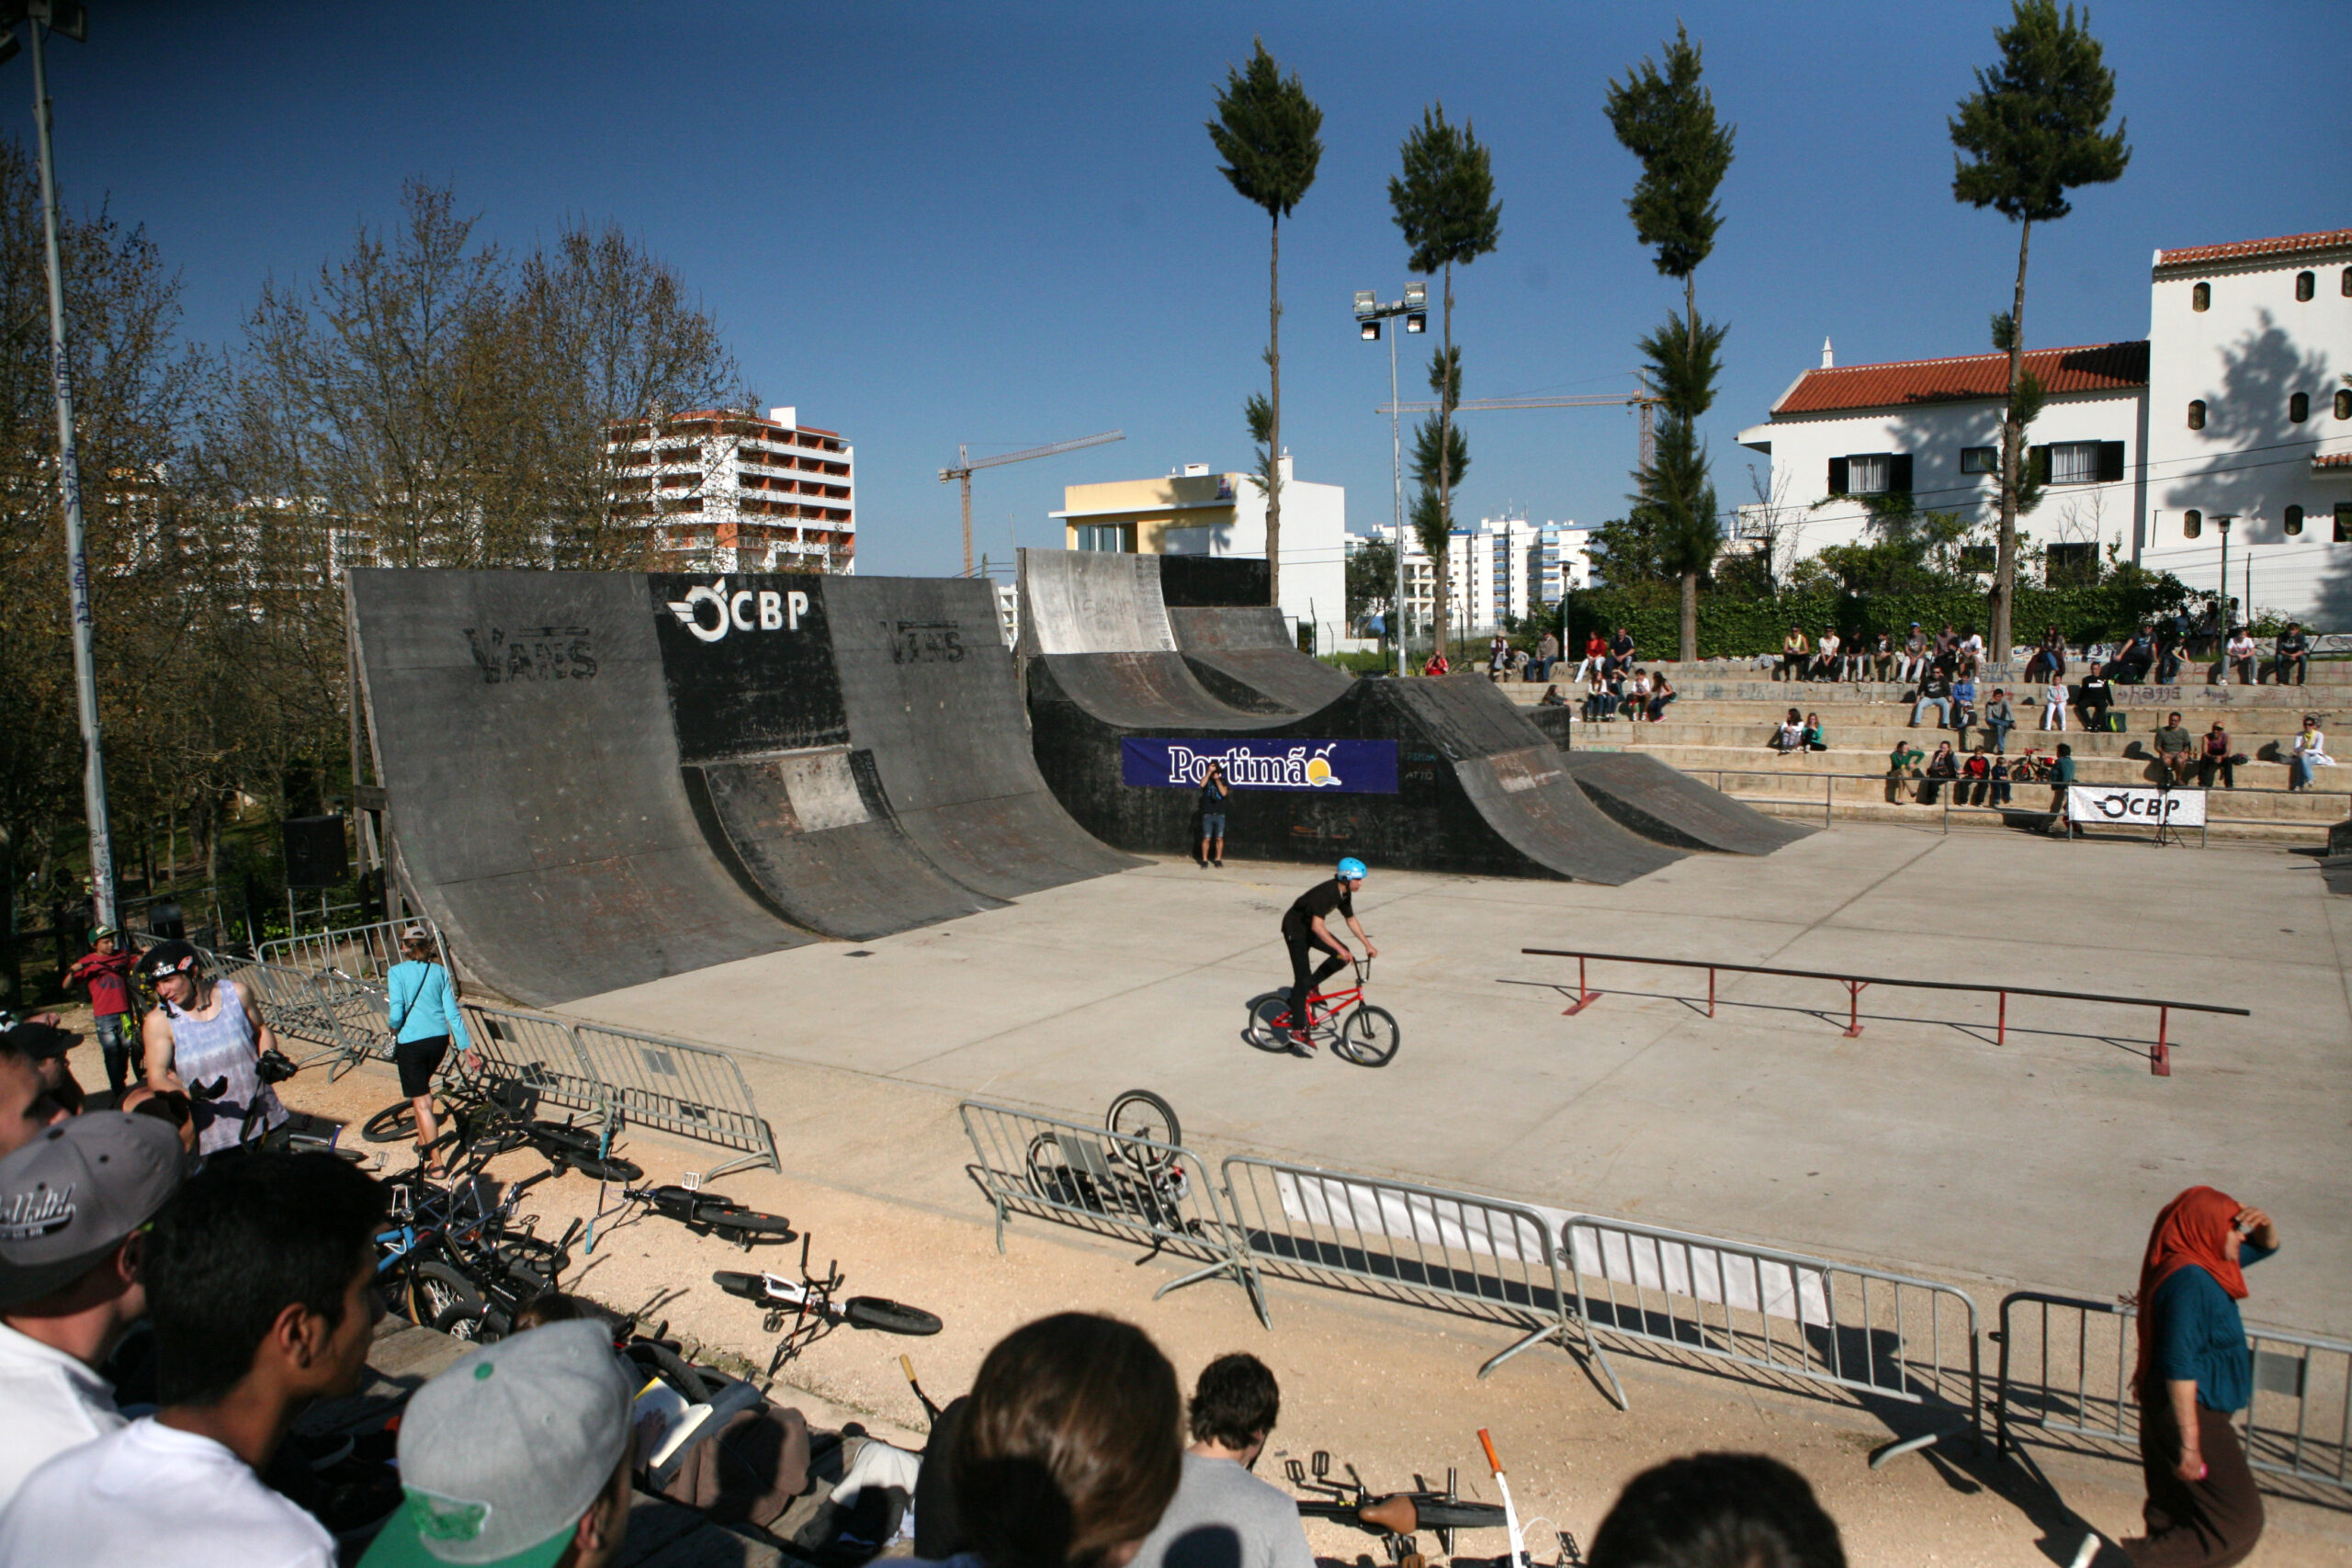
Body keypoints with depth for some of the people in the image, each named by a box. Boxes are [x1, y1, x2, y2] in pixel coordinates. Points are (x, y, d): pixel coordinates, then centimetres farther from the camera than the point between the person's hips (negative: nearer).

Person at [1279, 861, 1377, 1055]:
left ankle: (1309, 988, 9)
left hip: (1310, 928, 9)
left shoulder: (1344, 894, -4)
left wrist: (1368, 945, 5)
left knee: (1343, 957, -6)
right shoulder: (1326, 892, -32)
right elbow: (1317, 926, -39)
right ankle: (1297, 1031, -11)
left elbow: (1351, 920, 10)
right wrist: (1340, 949, -43)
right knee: (1303, 978, -14)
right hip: (1295, 929, -9)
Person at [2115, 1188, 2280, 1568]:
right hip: (2191, 1413, -10)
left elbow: (2267, 1247, 22)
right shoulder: (2190, 1281, -24)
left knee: (2175, 1514, 18)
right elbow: (2180, 1368, -26)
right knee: (2239, 1522, -3)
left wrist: (2263, 1225, -1)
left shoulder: (2200, 1266, 6)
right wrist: (2189, 1444, -25)